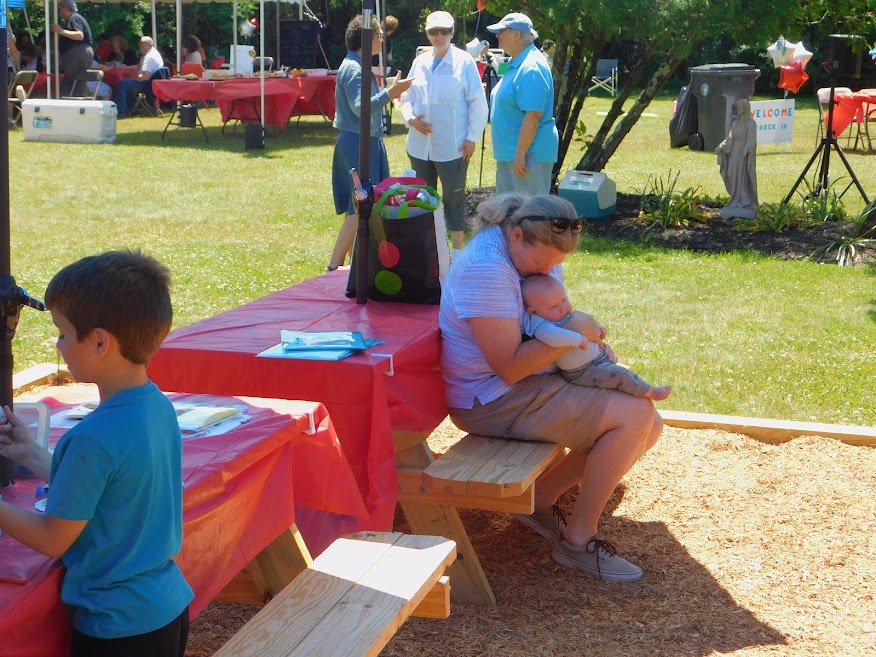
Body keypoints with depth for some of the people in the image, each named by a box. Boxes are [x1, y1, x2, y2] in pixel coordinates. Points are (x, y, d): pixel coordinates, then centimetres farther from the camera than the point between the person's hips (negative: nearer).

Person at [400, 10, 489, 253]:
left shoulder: (464, 61, -5)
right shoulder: (419, 62, 9)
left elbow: (478, 103, -5)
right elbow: (407, 97, 16)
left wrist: (472, 137, -9)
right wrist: (411, 119, -4)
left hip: (452, 146, -5)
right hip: (420, 145, 5)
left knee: (454, 196, 3)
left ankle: (457, 250, 13)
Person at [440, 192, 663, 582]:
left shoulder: (539, 252, 4)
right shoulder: (486, 269, -25)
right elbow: (510, 368, -26)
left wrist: (595, 342, 0)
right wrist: (576, 333, -21)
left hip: (536, 381, 10)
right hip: (492, 400, -10)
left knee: (648, 428, 4)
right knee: (635, 415, -19)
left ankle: (543, 496, 10)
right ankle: (578, 539, -8)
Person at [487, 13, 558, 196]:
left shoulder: (530, 68, -19)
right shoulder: (516, 64, 13)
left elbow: (533, 115, -25)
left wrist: (520, 155, -26)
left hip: (529, 152, -11)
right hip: (508, 152, 11)